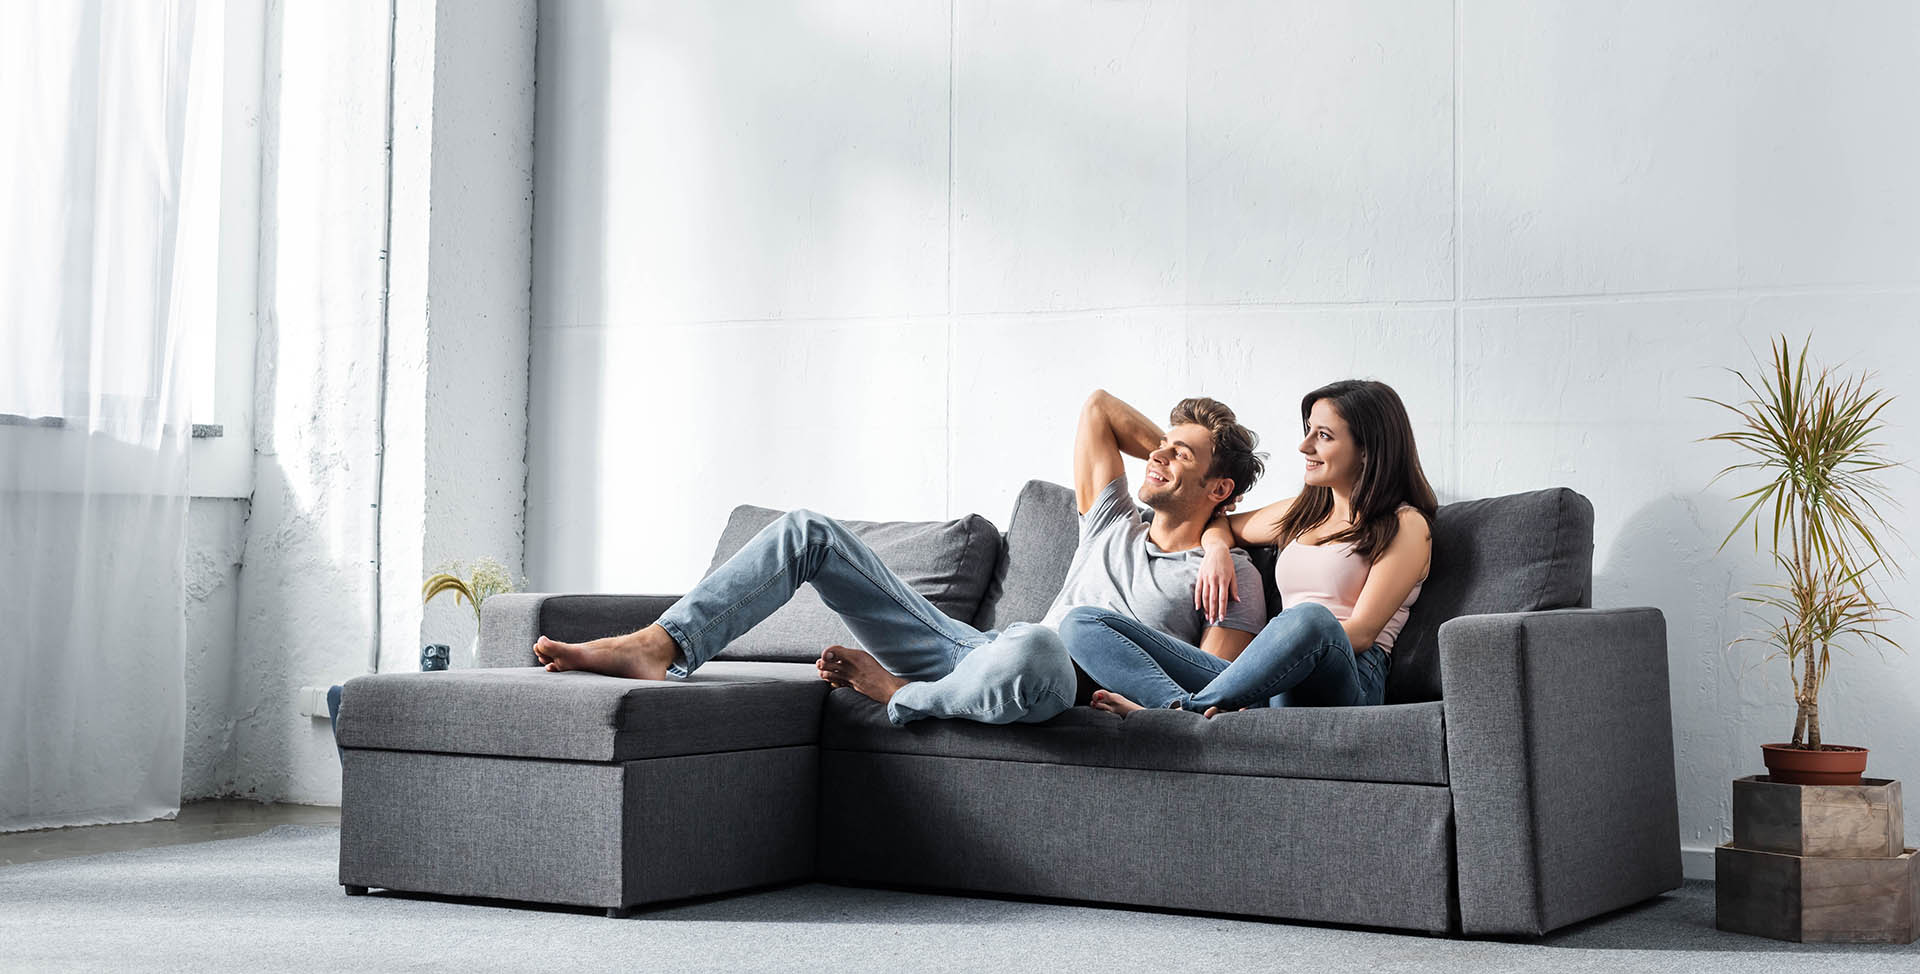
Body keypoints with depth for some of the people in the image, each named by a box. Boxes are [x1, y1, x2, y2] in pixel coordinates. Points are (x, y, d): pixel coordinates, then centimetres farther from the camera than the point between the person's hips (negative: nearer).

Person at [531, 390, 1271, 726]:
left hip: (1065, 692, -7)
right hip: (974, 655, 8)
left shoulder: (1229, 577, 4)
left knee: (1032, 652, -49)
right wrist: (1180, 452, 31)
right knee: (809, 534, 1)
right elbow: (1099, 407, 34)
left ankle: (901, 696, -17)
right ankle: (661, 646, -15)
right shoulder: (1113, 526, 23)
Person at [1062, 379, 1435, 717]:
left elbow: (1361, 632, -5)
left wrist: (1278, 653, -17)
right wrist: (1216, 551, 18)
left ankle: (1190, 709, -30)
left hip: (1348, 685, -6)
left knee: (1311, 619, -45)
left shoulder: (1406, 526, 6)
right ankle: (1189, 708, -38)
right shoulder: (1303, 511, 26)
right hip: (1267, 684, 6)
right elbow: (1222, 524, 42)